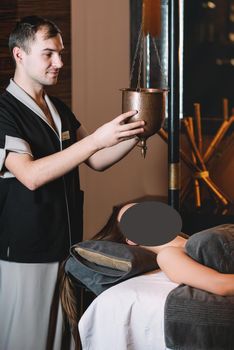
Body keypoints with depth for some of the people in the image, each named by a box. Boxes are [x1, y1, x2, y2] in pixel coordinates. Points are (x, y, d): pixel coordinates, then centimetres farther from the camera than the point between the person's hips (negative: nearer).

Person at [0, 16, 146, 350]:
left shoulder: (60, 109, 11)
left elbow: (96, 161, 12)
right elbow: (30, 175, -26)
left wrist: (134, 135, -6)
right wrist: (96, 139, -30)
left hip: (65, 245, 7)